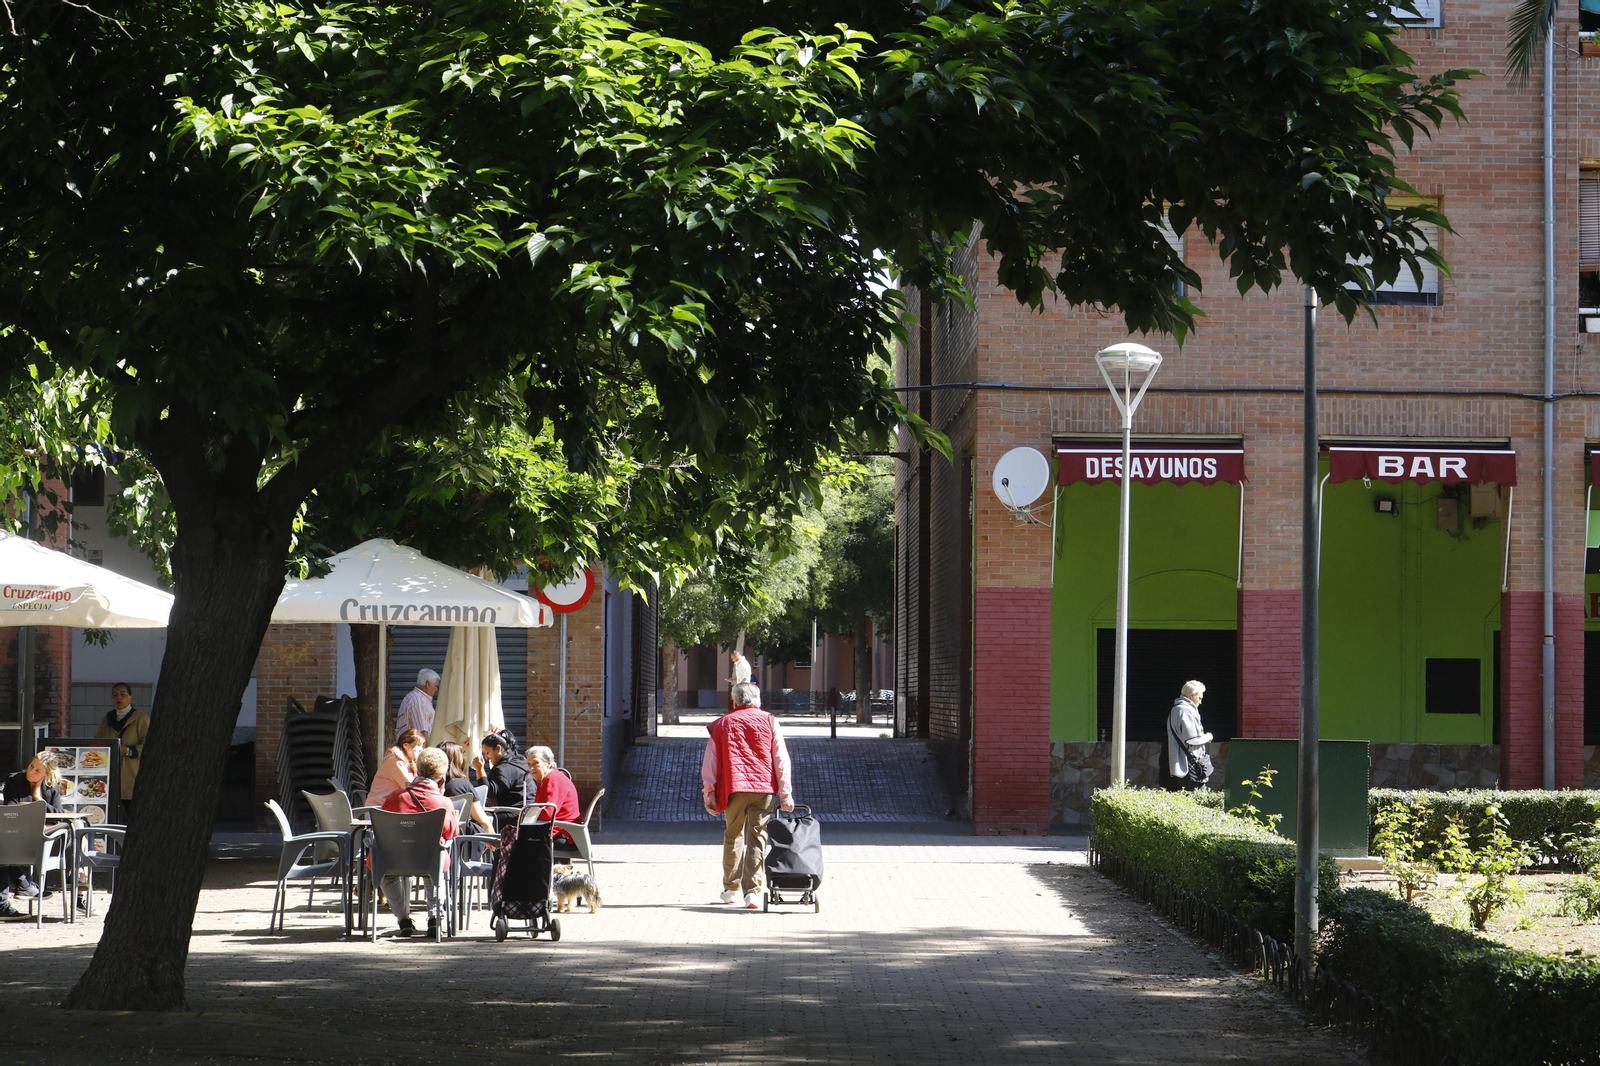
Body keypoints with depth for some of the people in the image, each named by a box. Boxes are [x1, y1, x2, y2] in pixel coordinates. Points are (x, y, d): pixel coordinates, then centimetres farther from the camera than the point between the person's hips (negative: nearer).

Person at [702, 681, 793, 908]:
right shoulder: (769, 722, 9)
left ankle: (731, 888, 23)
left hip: (733, 788, 0)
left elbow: (709, 764, 7)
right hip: (763, 789, 0)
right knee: (757, 839, -1)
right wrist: (785, 794, 3)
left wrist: (709, 795, 10)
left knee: (733, 837, 15)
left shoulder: (721, 725, 10)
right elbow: (781, 760, 4)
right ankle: (753, 891, -10)